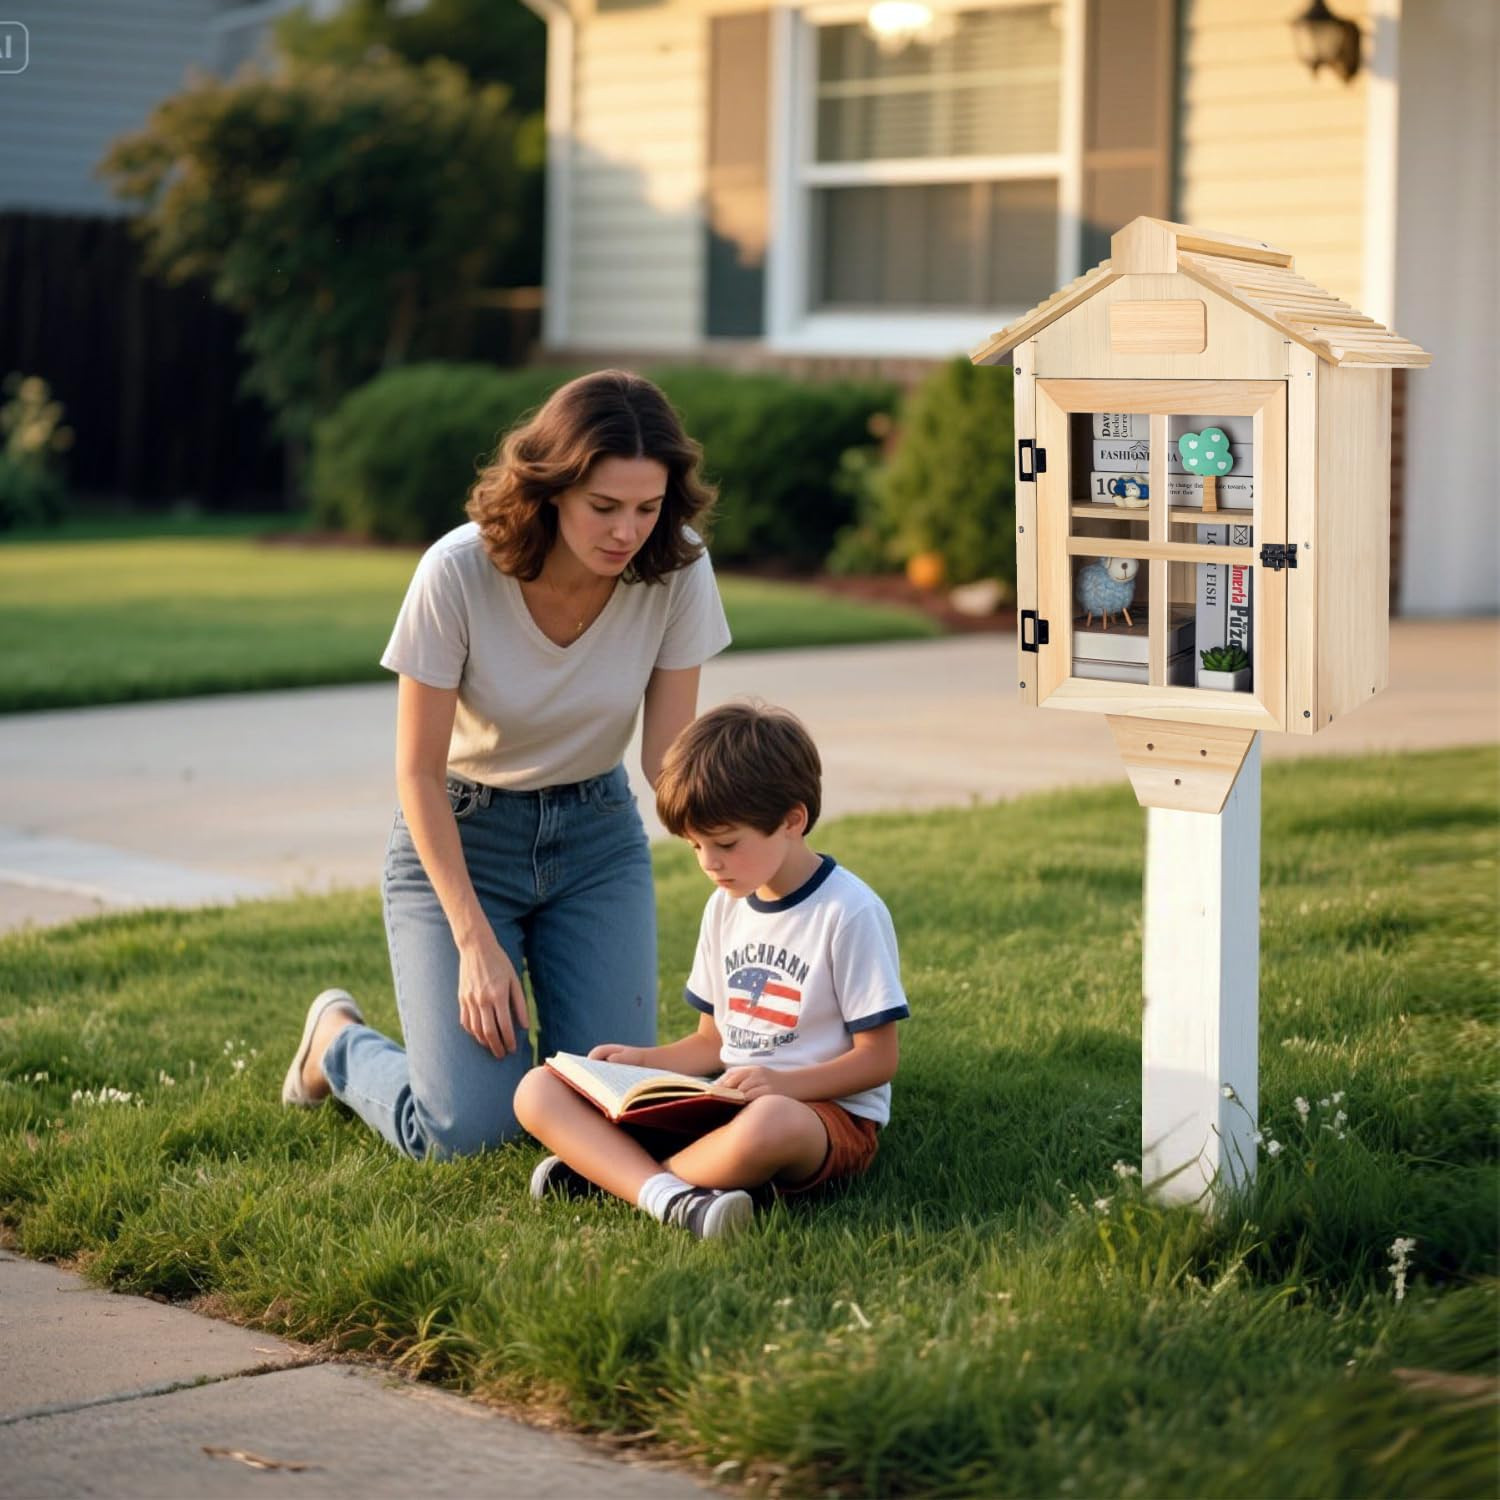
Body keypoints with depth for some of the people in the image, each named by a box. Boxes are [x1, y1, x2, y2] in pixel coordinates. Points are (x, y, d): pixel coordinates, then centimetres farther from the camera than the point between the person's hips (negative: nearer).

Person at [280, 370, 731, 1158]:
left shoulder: (678, 574, -18)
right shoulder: (458, 572, -26)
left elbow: (670, 756, -11)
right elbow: (419, 772, -17)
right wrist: (477, 942, -21)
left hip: (596, 833, 3)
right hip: (457, 834, -3)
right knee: (471, 1129, -13)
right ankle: (339, 1039, 19)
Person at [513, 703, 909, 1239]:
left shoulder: (850, 912, -9)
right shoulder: (725, 907, 14)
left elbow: (879, 1058, -9)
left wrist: (783, 1083, -24)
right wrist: (643, 1060, 3)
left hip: (828, 1112, -7)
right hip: (723, 1106, 7)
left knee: (768, 1125, -45)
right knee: (538, 1090, -9)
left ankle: (606, 1167, -21)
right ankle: (669, 1196, -34)